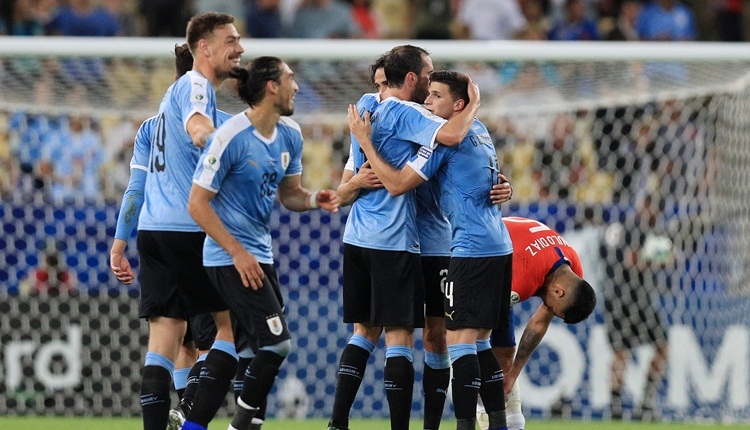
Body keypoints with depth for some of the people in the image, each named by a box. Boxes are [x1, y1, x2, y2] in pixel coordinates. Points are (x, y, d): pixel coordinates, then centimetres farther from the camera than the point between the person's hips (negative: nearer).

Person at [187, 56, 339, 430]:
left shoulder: (290, 135, 5)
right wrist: (238, 253, -19)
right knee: (277, 342, -13)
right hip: (230, 258, -9)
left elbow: (289, 194, 17)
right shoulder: (231, 137, -18)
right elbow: (197, 204, -16)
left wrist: (314, 199, -7)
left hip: (258, 254, 9)